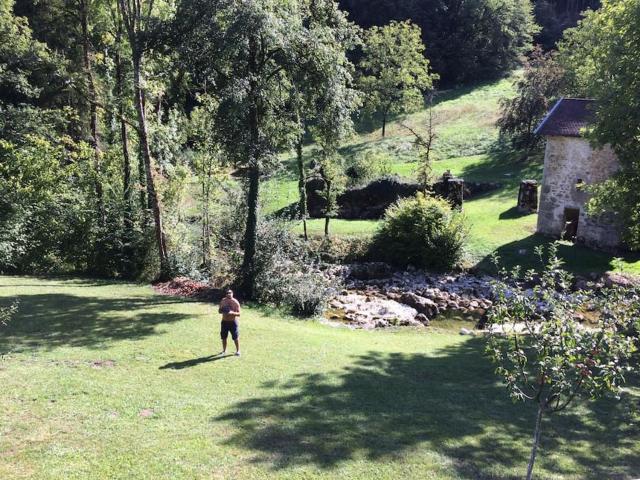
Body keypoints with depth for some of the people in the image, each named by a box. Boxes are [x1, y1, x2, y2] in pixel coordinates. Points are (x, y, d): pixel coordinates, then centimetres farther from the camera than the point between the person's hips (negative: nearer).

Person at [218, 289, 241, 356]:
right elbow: (219, 311, 10)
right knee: (223, 337, 9)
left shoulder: (235, 302, -10)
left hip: (233, 322, -4)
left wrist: (232, 313, -30)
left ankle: (238, 351, 14)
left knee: (235, 337, -1)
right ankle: (224, 350, 25)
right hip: (224, 322, 4)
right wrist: (222, 310, -14)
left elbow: (239, 314, -11)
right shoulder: (223, 301, 2)